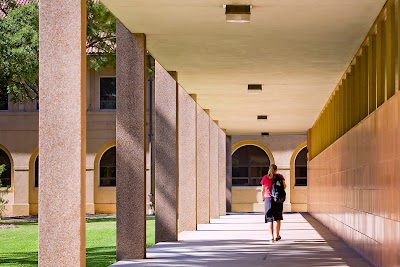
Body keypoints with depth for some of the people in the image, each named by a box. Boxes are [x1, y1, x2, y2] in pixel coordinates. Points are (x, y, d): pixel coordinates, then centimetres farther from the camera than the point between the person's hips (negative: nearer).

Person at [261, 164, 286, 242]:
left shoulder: (265, 178, 0)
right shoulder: (280, 176, 0)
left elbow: (263, 191, 4)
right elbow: (284, 186, 0)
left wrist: (263, 198, 21)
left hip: (268, 199, 0)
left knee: (269, 219, 3)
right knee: (277, 218, 13)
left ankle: (271, 236, -8)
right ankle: (277, 235, 15)